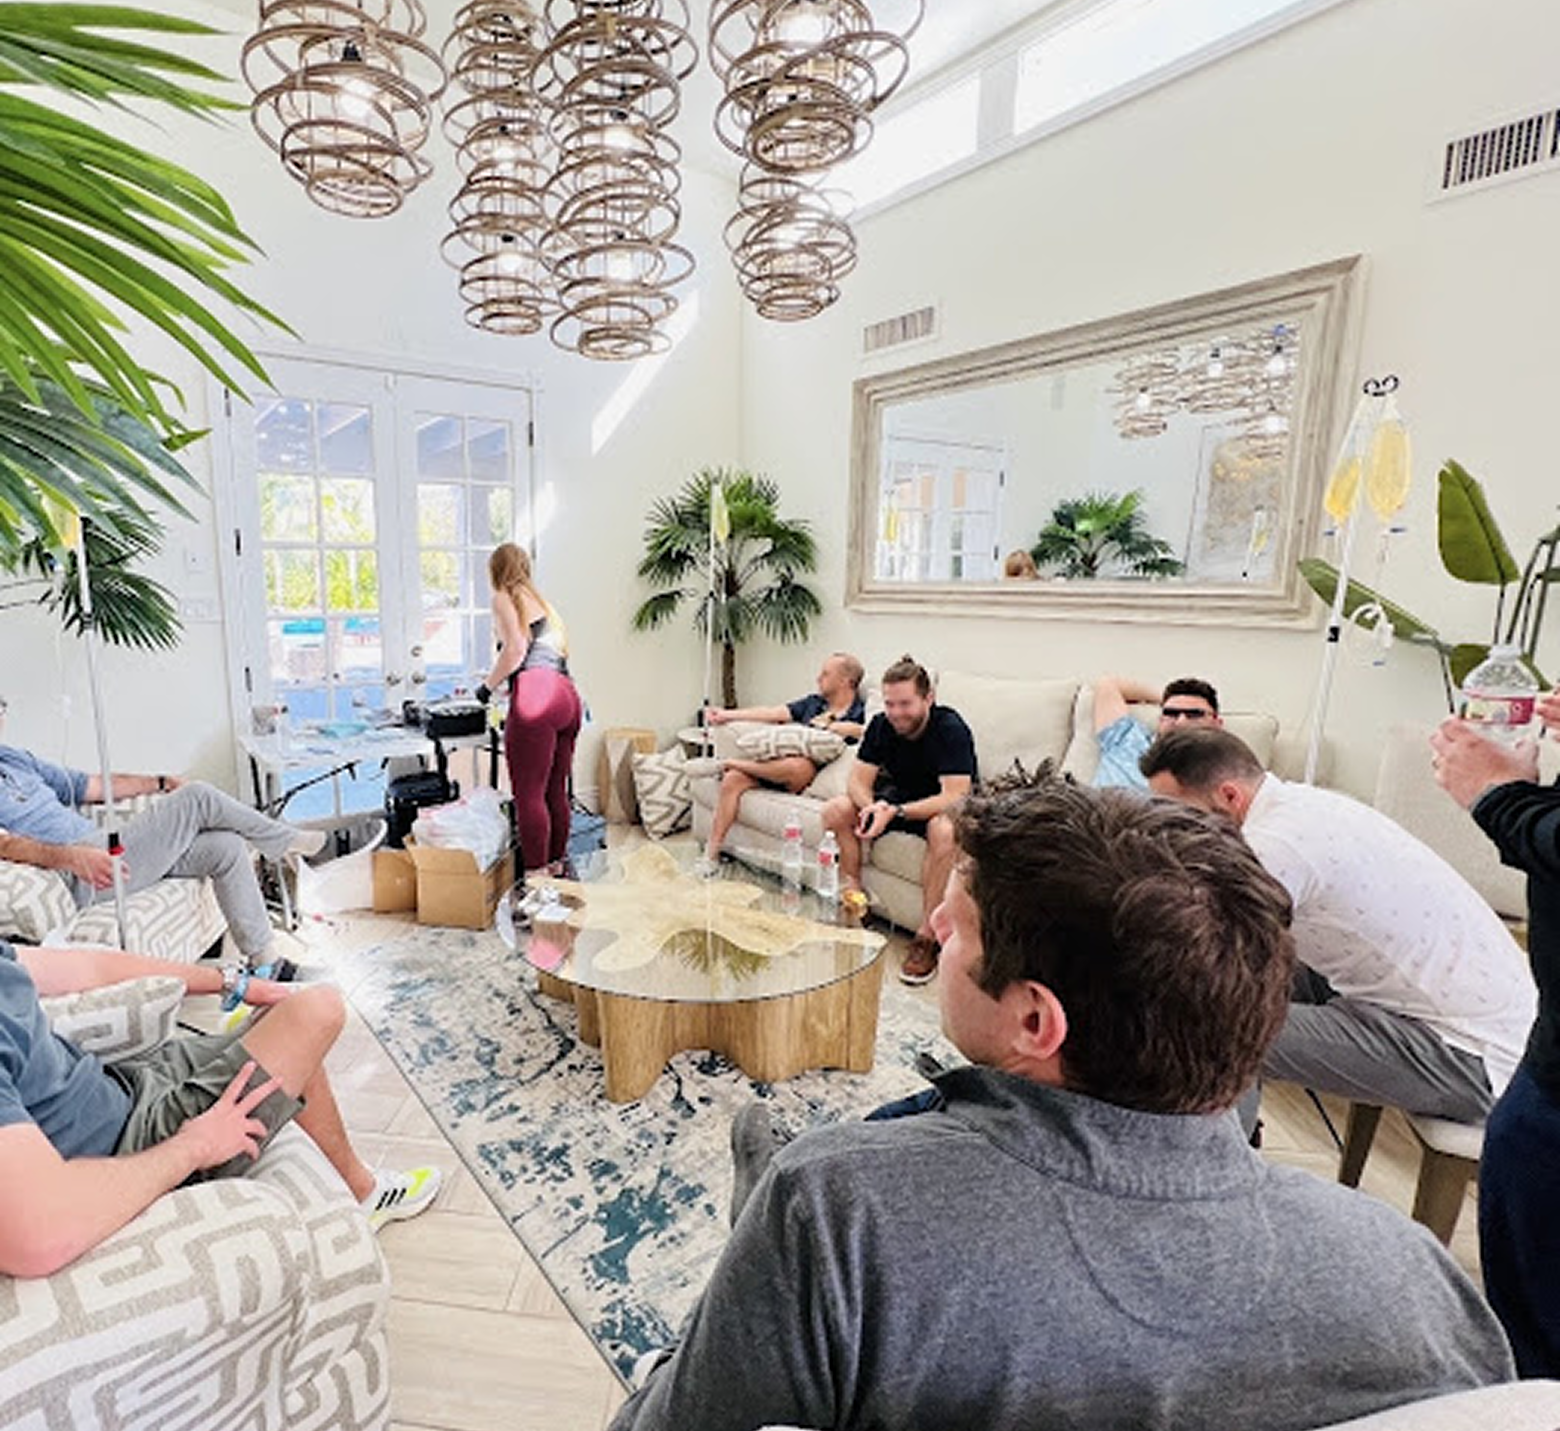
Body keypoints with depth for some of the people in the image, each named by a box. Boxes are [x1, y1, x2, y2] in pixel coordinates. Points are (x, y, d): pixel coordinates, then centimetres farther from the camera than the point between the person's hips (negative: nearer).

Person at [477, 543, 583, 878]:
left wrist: (488, 686, 5)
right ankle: (556, 866, 21)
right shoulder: (542, 601, 30)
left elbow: (514, 649, -8)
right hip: (568, 696, 8)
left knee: (528, 794, -6)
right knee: (556, 791, 13)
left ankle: (535, 877, -5)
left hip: (537, 693, -8)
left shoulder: (504, 598, 7)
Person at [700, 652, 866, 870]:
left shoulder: (860, 713, 3)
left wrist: (827, 725, -9)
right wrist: (727, 715, 13)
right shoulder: (813, 701, 21)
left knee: (799, 765, -40)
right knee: (732, 780, -17)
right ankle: (711, 855, -13)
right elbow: (772, 713, 18)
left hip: (811, 775, -6)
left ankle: (731, 763, -16)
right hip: (780, 761, 6)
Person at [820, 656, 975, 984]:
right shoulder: (882, 725, -9)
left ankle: (927, 936, -26)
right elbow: (859, 780, -7)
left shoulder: (951, 729, -25)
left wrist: (895, 812, -40)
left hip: (939, 807, -5)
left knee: (945, 830, -39)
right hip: (897, 797, 6)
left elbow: (955, 797, -32)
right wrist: (872, 806, -31)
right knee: (836, 810, -14)